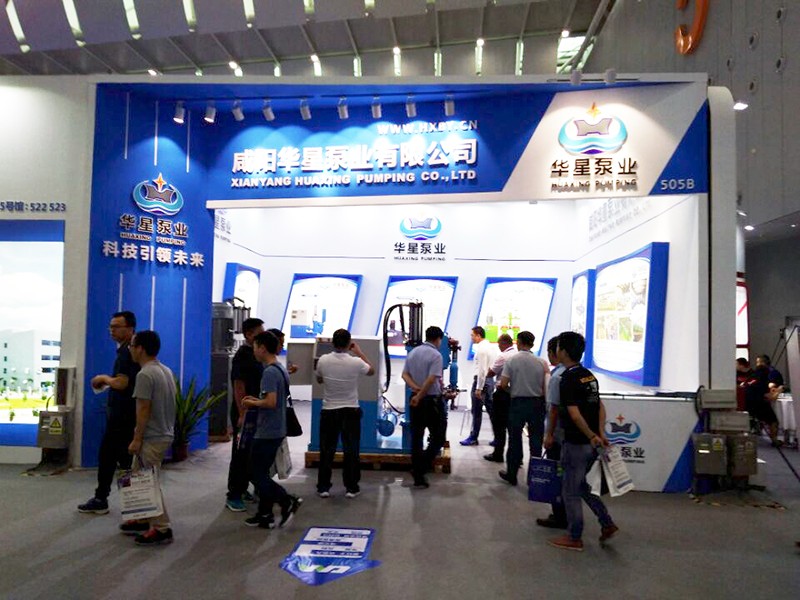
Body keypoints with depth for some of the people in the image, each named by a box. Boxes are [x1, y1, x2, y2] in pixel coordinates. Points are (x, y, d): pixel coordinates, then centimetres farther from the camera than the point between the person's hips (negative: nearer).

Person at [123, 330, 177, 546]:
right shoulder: (166, 371, 10)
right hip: (164, 434, 10)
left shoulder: (145, 375, -19)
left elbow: (143, 410, -21)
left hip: (152, 439, -10)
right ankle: (144, 519, 28)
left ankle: (162, 529, 2)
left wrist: (137, 439, -16)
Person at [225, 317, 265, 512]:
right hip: (244, 414, -9)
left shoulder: (255, 355, 11)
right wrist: (242, 414, -22)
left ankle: (242, 490, 27)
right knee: (240, 455, -2)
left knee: (251, 454, 16)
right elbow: (239, 387, -20)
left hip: (256, 413, 9)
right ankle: (233, 496, 7)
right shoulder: (242, 356, -16)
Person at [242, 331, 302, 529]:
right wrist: (257, 400, 11)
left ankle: (288, 501, 0)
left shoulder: (270, 372, -18)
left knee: (259, 474, 1)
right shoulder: (281, 369, 11)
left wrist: (252, 403, -10)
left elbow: (271, 402, -26)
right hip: (276, 431, 10)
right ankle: (265, 516, 21)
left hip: (267, 433, -10)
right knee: (261, 473, 15)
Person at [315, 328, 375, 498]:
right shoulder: (355, 362, -14)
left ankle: (323, 487, 17)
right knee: (351, 450, 9)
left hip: (328, 411, 1)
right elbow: (372, 371, 8)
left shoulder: (323, 360, -10)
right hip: (350, 411, -1)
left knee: (327, 450, 11)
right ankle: (351, 488, 15)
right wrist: (359, 352, 12)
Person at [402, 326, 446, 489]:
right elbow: (432, 379, -21)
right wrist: (419, 396, -15)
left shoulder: (412, 352, 8)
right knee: (438, 437, 6)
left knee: (416, 438, 11)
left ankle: (418, 478, 16)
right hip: (432, 400, -7)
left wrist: (415, 388, -9)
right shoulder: (436, 355, -13)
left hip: (415, 399, 7)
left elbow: (405, 374, 3)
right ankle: (420, 468, -6)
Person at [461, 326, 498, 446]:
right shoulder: (490, 346, 13)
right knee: (491, 409, 12)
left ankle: (473, 438, 10)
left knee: (477, 411, 1)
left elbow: (482, 369, -20)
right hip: (490, 379, 9)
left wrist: (478, 388, -19)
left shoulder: (481, 348, -15)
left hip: (482, 379, -9)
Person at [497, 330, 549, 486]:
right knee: (536, 439, 9)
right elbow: (546, 387, -4)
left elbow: (503, 384, -10)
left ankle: (511, 474, 18)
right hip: (537, 403, 1)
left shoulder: (511, 360, -7)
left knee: (515, 439, 8)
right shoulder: (541, 362, -3)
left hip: (518, 403, -1)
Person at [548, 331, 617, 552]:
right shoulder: (589, 375, 10)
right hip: (591, 442, 9)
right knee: (580, 485, 23)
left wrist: (592, 436, -13)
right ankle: (607, 524, 21)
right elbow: (600, 406, 11)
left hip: (576, 443, -9)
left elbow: (574, 414, -23)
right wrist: (600, 433, 6)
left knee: (570, 491, 5)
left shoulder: (568, 379, -18)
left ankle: (575, 538, 16)